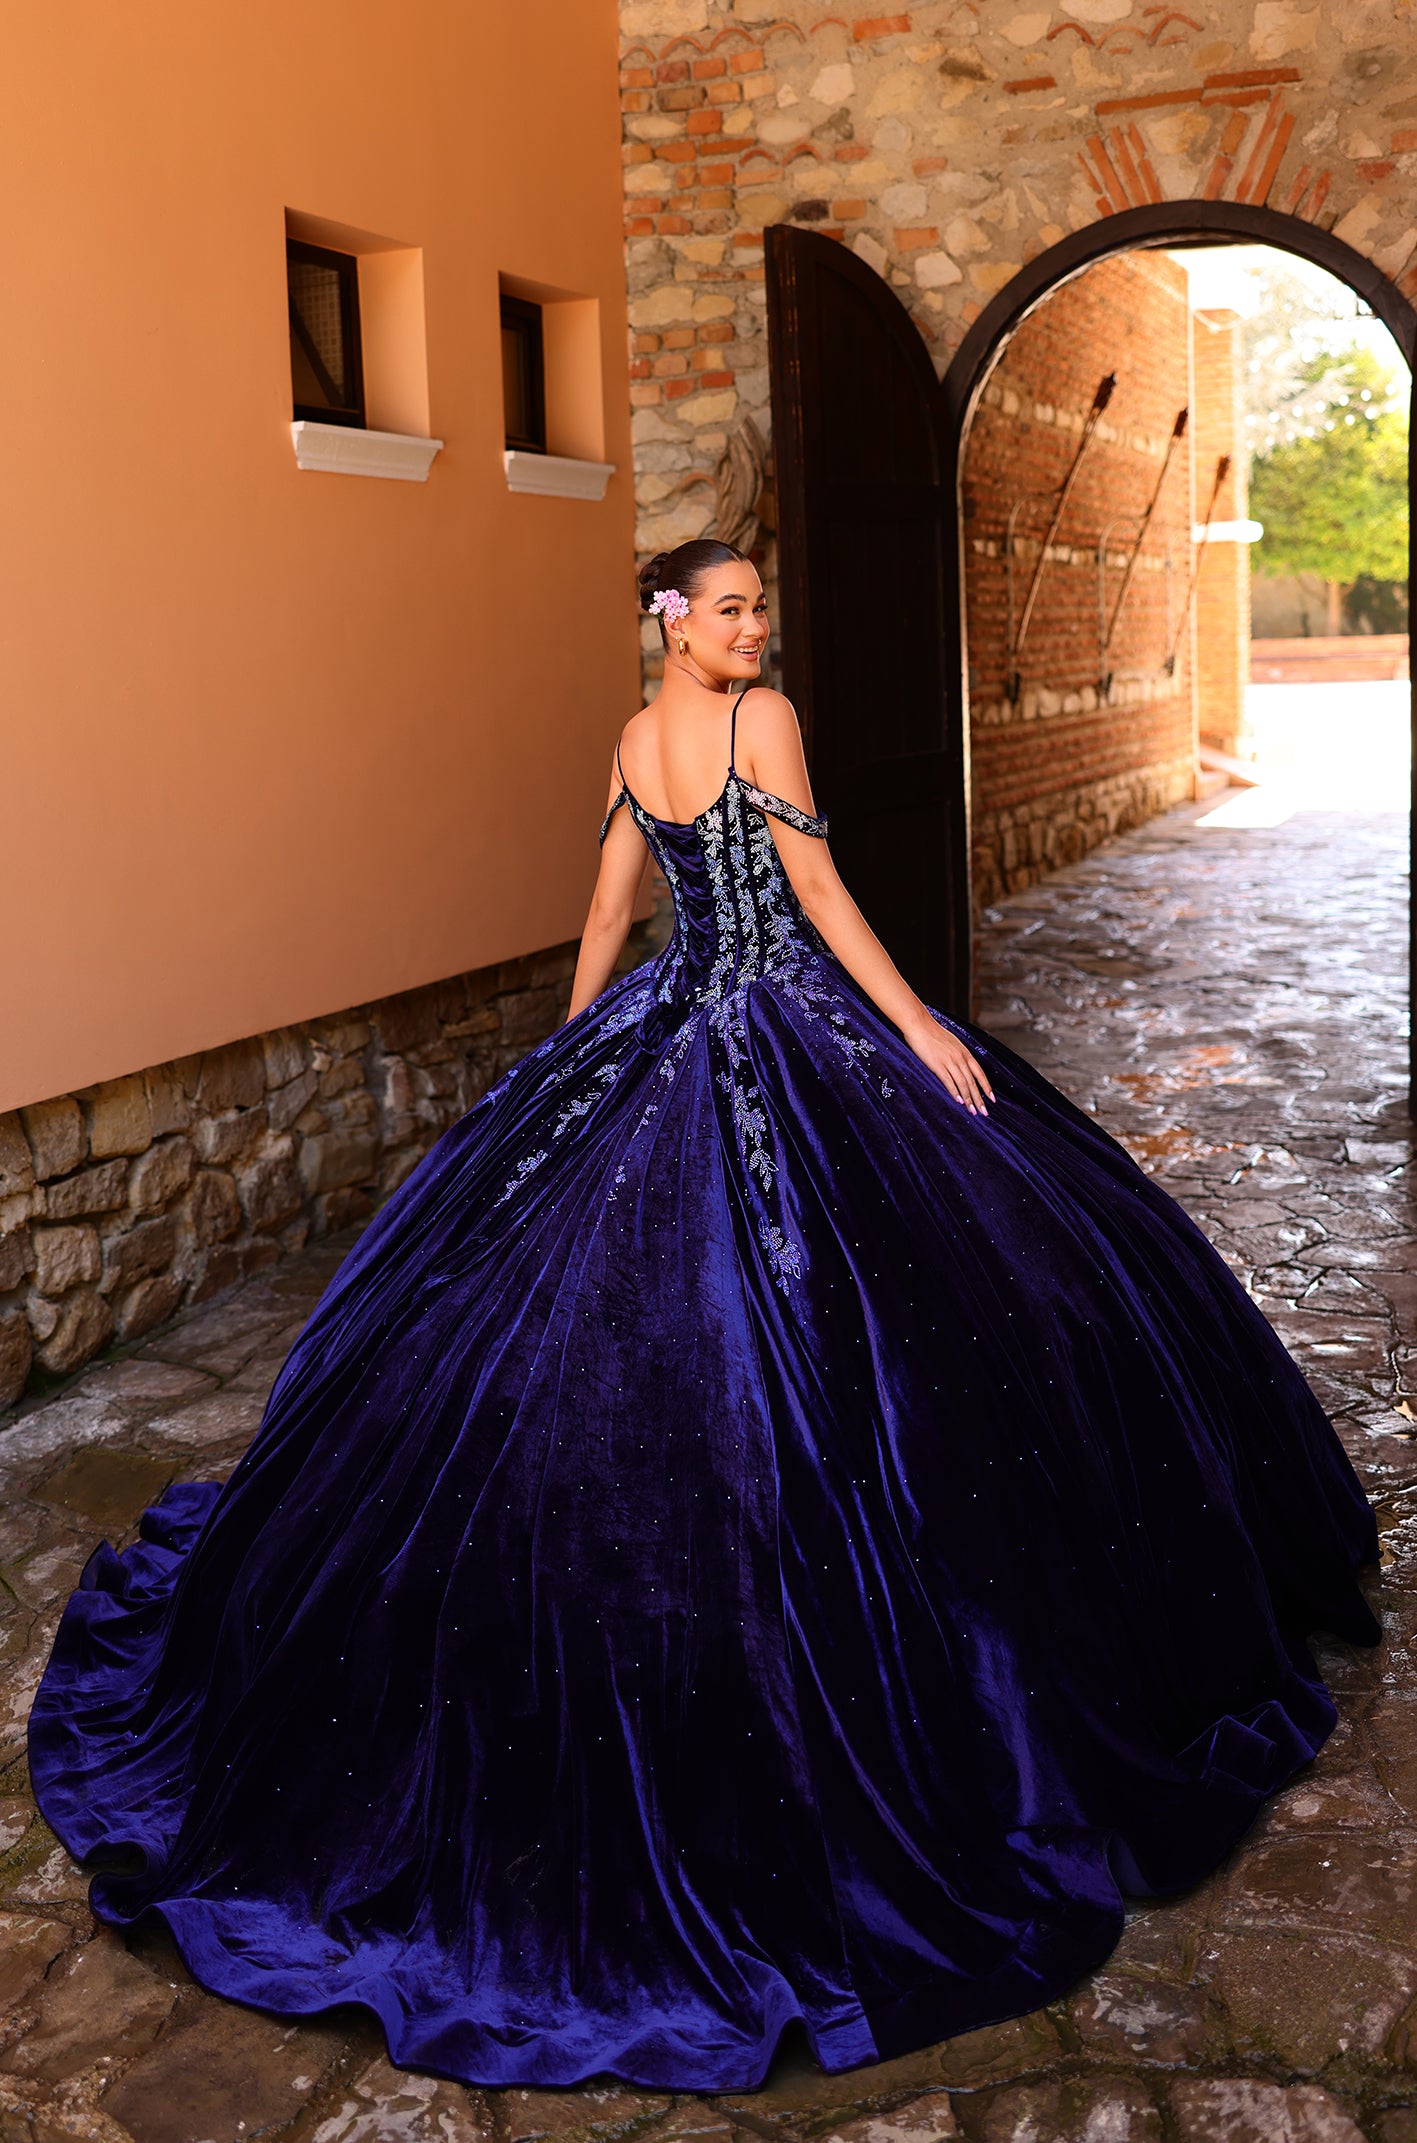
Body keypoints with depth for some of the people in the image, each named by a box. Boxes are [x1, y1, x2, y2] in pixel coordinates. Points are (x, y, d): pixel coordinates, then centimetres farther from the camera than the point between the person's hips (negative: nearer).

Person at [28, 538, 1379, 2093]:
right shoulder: (761, 718, -11)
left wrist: (564, 1072, 25)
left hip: (667, 1033, 8)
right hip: (784, 1032, -8)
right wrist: (917, 1025, -10)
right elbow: (818, 890, -14)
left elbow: (608, 914, 17)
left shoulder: (635, 740, 11)